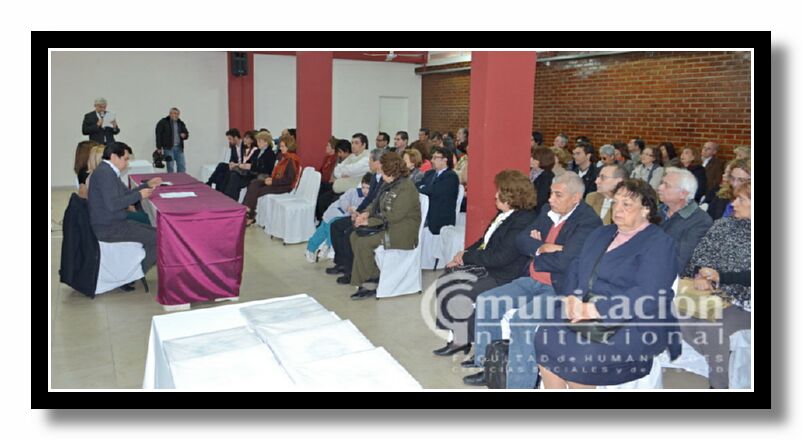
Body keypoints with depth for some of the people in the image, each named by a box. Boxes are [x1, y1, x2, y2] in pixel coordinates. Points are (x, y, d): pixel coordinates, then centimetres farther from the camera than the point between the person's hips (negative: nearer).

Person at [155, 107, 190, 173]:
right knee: (170, 167, -3)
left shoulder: (181, 123, 14)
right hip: (168, 148, -5)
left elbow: (186, 133, 22)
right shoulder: (163, 122, -2)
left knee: (182, 166, 3)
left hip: (179, 148, 5)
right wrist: (159, 148, -13)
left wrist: (184, 135, -3)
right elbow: (158, 135, -7)